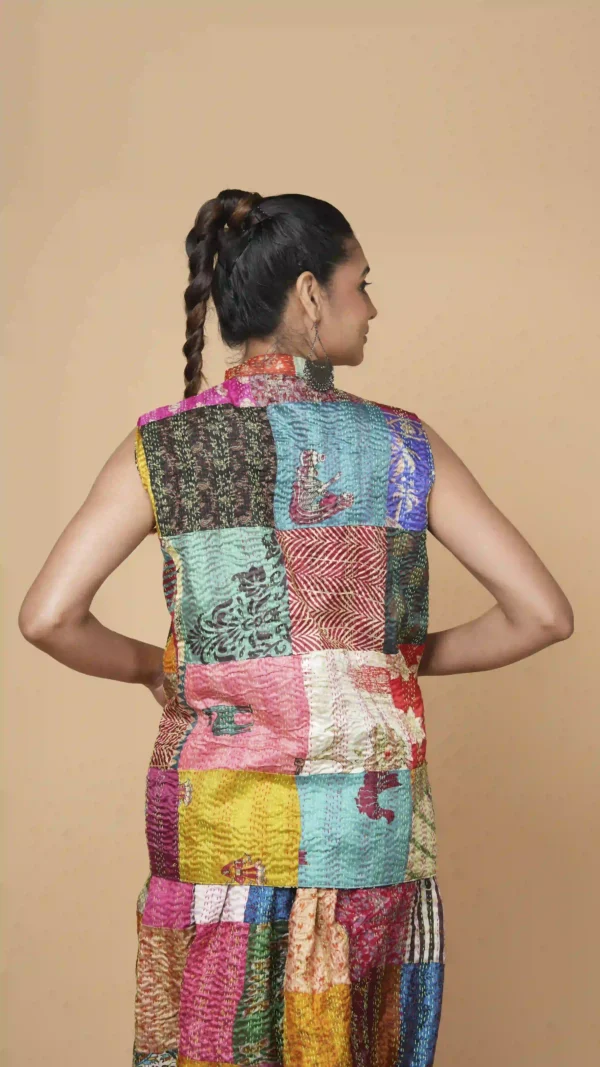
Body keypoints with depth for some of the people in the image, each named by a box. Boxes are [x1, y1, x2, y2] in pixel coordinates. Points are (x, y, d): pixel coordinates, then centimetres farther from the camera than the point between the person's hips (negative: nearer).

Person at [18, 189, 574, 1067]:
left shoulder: (163, 448, -4)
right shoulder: (406, 447, -4)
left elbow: (48, 618, -12)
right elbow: (542, 614, -5)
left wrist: (151, 666, 7)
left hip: (219, 820, 0)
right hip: (373, 822, 0)